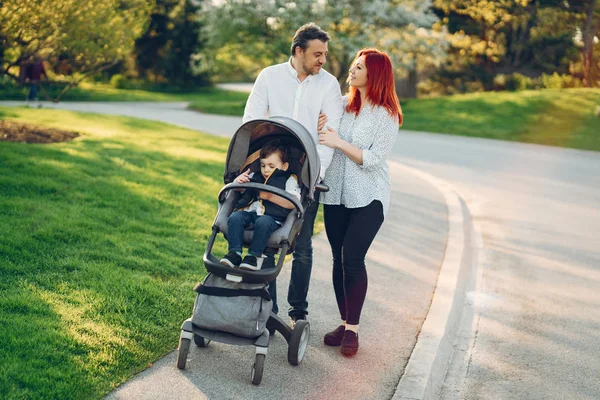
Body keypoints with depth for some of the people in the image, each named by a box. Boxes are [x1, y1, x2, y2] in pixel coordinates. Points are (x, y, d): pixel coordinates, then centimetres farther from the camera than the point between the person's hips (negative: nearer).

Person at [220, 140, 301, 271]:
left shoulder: (289, 180, 12)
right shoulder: (255, 177, 27)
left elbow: (293, 203, -4)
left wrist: (270, 196, -11)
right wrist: (238, 180, 4)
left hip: (272, 217, -5)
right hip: (249, 212, 5)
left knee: (263, 222, -39)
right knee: (234, 217, -26)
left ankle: (254, 255, -33)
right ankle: (234, 252, -28)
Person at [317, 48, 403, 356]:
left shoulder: (387, 115, -7)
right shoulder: (343, 104, 8)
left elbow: (373, 159, -15)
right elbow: (326, 143, 16)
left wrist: (339, 143, -18)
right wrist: (320, 129, -5)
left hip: (368, 198, -5)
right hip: (335, 194, 5)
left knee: (352, 259, -12)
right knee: (339, 259, 7)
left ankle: (352, 329, -1)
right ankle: (345, 323, 18)